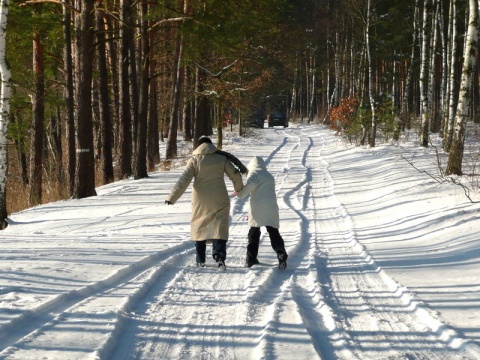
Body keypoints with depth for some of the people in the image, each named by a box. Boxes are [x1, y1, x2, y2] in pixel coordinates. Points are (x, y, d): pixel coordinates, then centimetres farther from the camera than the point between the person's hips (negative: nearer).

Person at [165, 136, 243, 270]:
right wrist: (239, 189, 22)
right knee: (219, 227, -2)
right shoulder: (222, 158, 2)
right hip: (219, 200, 0)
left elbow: (184, 180, -9)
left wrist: (172, 197, -9)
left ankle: (200, 260, 17)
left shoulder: (194, 160, -2)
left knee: (199, 227, 14)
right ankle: (219, 255, -23)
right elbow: (235, 175, 3)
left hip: (200, 200, 0)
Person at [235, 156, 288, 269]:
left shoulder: (254, 172, 4)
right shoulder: (270, 176, 25)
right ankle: (281, 253, -15)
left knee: (254, 232, 7)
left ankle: (251, 258, 6)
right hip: (271, 207, 4)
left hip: (257, 207, -4)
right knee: (273, 231, 5)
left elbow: (251, 184, -16)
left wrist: (241, 194, -4)